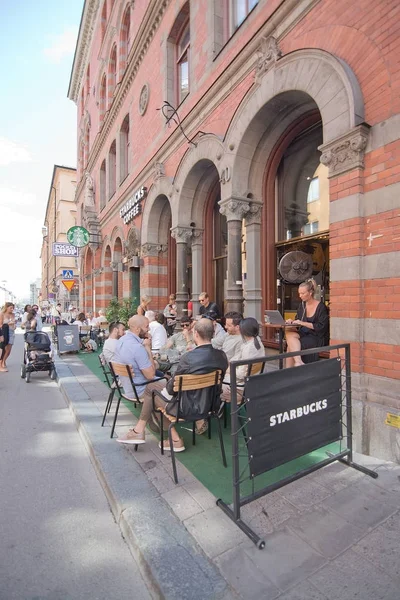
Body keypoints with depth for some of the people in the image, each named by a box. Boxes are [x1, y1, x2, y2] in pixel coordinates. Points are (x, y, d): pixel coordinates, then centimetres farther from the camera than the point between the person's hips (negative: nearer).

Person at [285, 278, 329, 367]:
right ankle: (298, 362, -29)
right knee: (289, 333, -26)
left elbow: (321, 327, -14)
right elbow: (297, 319, 17)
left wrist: (303, 323, -18)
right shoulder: (302, 304, 10)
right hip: (304, 334, 6)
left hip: (317, 338, -6)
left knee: (291, 345, -26)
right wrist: (292, 321, -6)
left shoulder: (321, 307, -9)